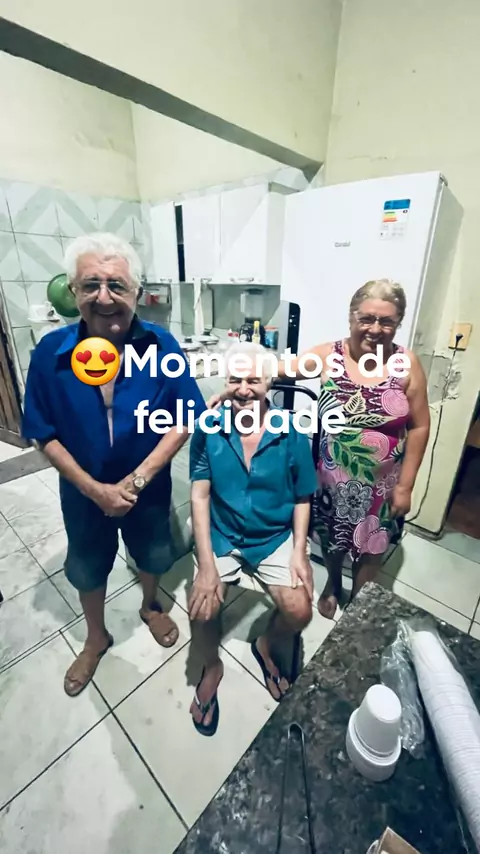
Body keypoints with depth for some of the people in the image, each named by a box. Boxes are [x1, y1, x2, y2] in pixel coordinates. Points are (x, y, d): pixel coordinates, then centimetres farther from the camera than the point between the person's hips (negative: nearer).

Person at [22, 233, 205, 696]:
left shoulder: (161, 345, -19)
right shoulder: (50, 352, -17)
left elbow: (183, 422, -16)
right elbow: (45, 434, -10)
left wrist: (136, 480, -21)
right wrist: (95, 489, -18)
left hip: (149, 486, 0)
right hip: (83, 492, 1)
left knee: (153, 556, 26)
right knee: (87, 569, 24)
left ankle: (150, 607, 61)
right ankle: (96, 639, 56)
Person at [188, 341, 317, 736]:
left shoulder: (292, 433, -12)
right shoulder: (208, 429, -12)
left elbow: (302, 499, -2)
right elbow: (200, 496, -11)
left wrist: (299, 552, -11)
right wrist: (206, 564, -16)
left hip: (275, 538, 1)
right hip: (221, 536, 0)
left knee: (299, 611, -13)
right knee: (202, 610, -16)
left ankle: (266, 647, 25)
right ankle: (212, 667, 22)